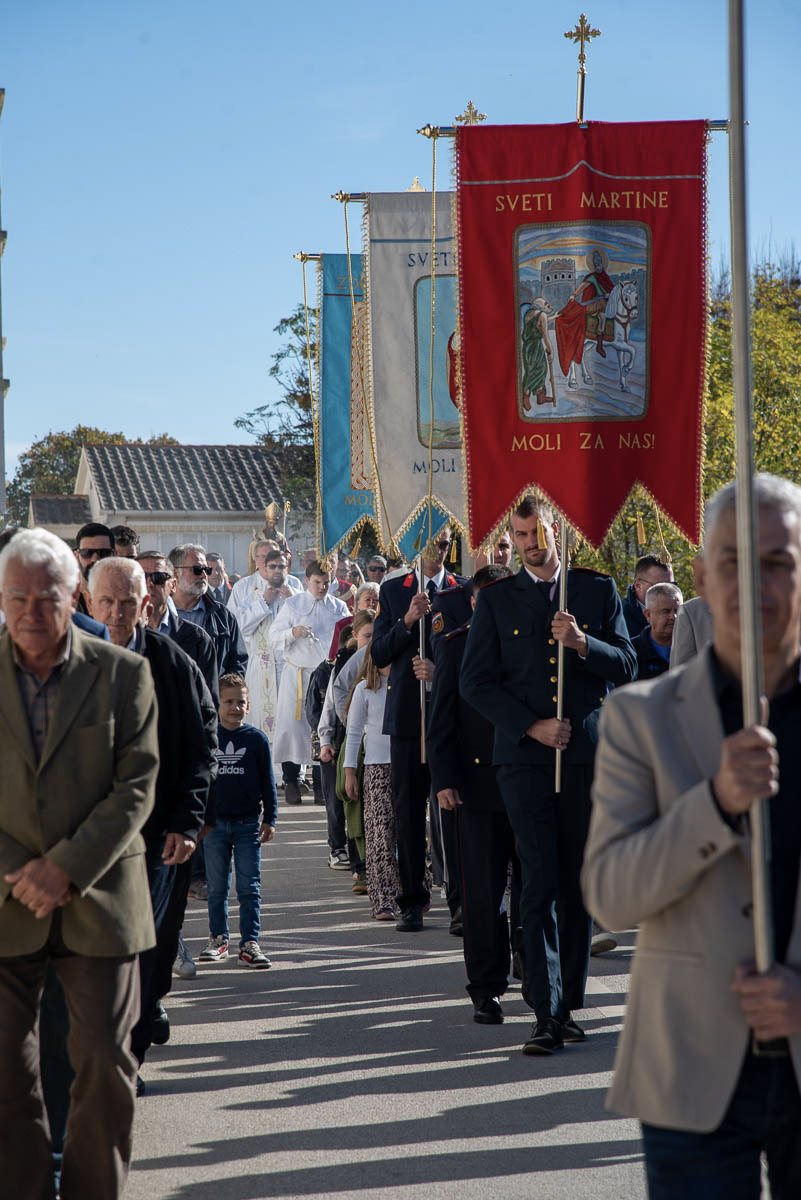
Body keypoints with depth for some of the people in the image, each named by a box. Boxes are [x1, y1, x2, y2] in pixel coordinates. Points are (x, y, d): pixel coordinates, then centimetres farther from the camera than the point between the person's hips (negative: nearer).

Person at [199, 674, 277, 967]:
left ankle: (250, 942, 0)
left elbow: (267, 782, 6)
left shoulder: (256, 739, 1)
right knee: (217, 887, 8)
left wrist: (270, 819, 1)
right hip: (215, 822, 1)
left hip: (249, 823, -1)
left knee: (249, 887, -2)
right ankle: (218, 938, 20)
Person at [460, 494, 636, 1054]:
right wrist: (532, 726, -7)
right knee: (540, 884, -8)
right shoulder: (496, 599, 8)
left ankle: (568, 1004, 14)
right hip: (525, 757, -1)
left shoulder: (598, 589, 10)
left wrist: (582, 643, -13)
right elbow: (476, 682, 4)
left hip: (587, 755, 1)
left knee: (579, 885, 5)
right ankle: (547, 1014, -9)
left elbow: (626, 667, 6)